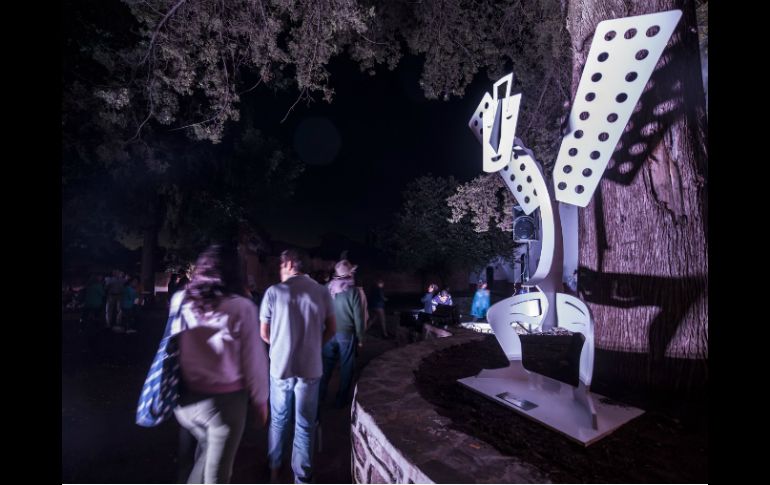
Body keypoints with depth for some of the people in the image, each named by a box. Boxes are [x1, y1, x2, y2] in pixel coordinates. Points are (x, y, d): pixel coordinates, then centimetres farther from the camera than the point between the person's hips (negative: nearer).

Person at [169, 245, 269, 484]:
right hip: (225, 401, -4)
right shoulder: (241, 307, -19)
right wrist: (260, 401, 0)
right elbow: (253, 360, -14)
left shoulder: (179, 300, -7)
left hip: (185, 397, 4)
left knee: (205, 449, 31)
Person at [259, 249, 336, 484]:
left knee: (278, 420, 23)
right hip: (310, 367, 0)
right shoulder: (322, 292, -7)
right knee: (305, 425, 15)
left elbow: (264, 333, -2)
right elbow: (331, 329, 2)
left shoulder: (274, 291, -10)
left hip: (280, 366, 0)